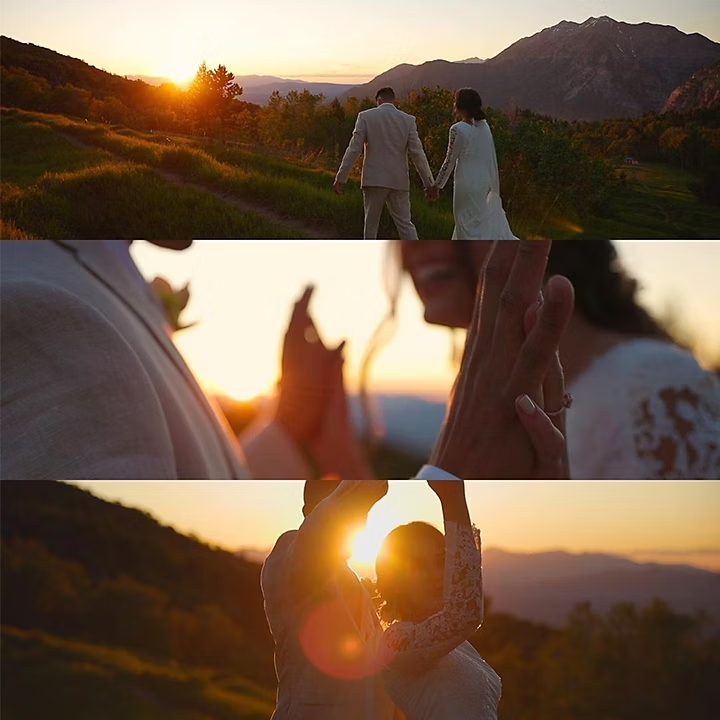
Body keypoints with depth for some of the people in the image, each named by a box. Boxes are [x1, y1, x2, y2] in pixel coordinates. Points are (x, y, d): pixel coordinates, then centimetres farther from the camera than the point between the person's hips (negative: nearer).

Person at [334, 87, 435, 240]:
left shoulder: (365, 117, -2)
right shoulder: (408, 120, 2)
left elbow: (353, 150, -6)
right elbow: (418, 154, -2)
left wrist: (341, 179, -1)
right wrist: (429, 183, 2)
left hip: (374, 181, -1)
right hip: (399, 181, 1)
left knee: (371, 224, 10)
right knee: (405, 224, 4)